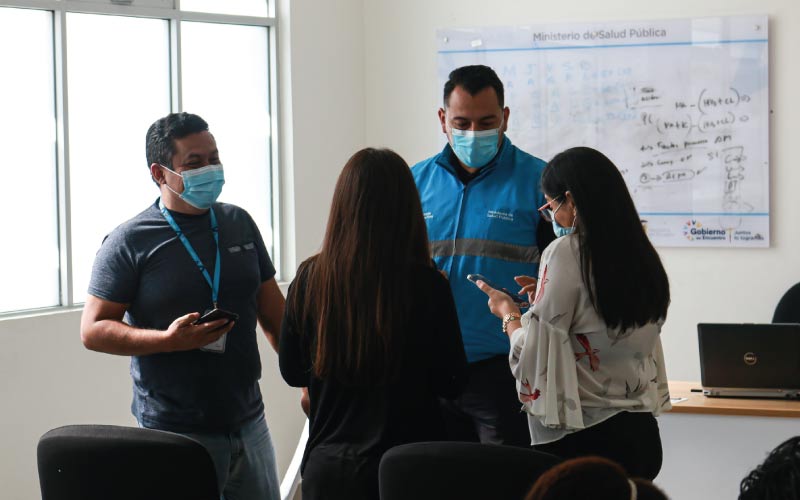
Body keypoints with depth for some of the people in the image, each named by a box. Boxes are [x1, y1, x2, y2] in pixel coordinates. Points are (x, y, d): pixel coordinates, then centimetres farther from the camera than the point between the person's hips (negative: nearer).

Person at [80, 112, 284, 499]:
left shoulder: (239, 224, 9)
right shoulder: (129, 242, -7)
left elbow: (273, 312, 16)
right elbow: (93, 330, -10)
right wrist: (169, 340, -22)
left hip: (249, 422, 5)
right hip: (177, 434, -5)